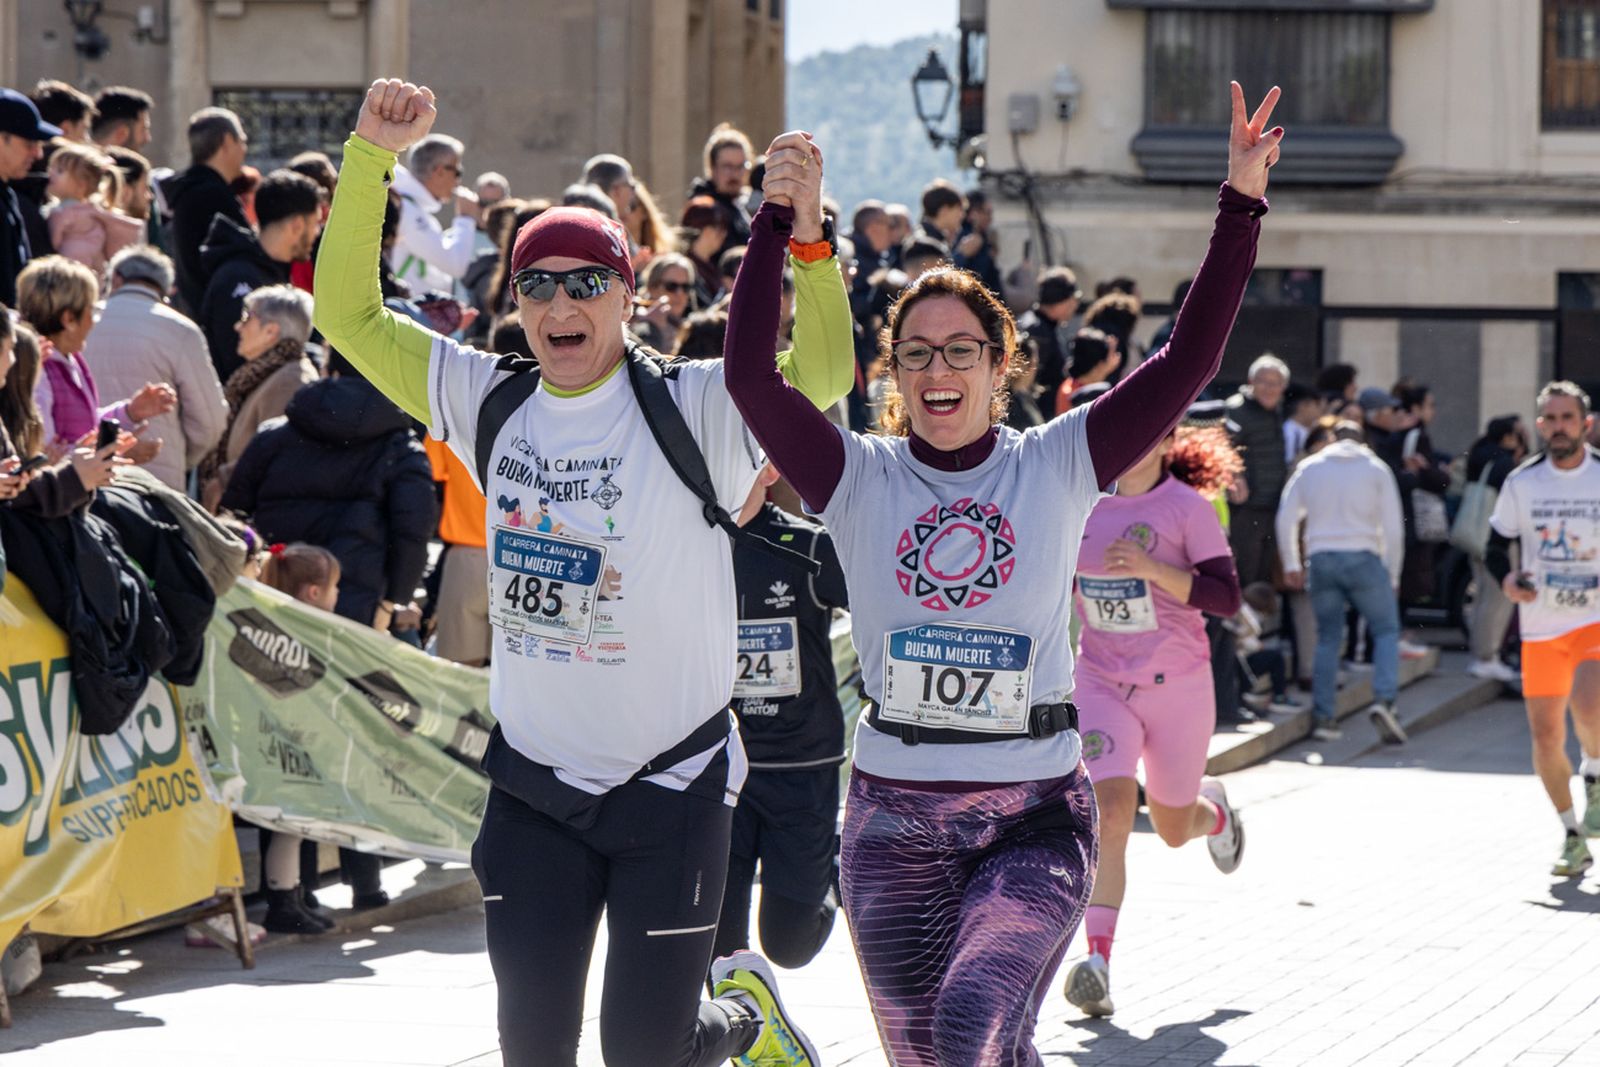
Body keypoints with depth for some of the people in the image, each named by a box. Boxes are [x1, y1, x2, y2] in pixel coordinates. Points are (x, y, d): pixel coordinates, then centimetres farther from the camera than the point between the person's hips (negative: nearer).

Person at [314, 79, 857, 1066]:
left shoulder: (694, 409, -9)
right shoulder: (491, 405, 2)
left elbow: (822, 373, -23)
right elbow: (350, 313, 3)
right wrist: (372, 154, -7)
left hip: (674, 782, -4)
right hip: (536, 778, 4)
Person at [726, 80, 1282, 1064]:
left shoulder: (1059, 464, 1)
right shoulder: (860, 477, 2)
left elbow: (1190, 360, -5)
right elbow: (751, 373, -10)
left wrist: (1242, 205, -12)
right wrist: (777, 221, -16)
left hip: (1036, 814, -2)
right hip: (895, 822, 2)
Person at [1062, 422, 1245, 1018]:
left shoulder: (1188, 508, -10)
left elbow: (1227, 599, -18)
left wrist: (1152, 569, -28)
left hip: (1177, 687, -1)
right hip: (1100, 683, 1)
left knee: (1173, 830, 15)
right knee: (1110, 813, -21)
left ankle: (1213, 810, 54)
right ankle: (1098, 962, -24)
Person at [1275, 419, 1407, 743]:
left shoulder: (1309, 467, 13)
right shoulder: (1376, 468, 9)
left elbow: (1285, 518, 8)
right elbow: (1392, 526, 5)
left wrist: (1291, 564, 16)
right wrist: (1392, 575, 11)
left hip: (1321, 559, 2)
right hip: (1362, 557, -2)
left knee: (1328, 637, 10)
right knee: (1386, 629, 6)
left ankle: (1323, 717, 4)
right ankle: (1384, 700, -17)